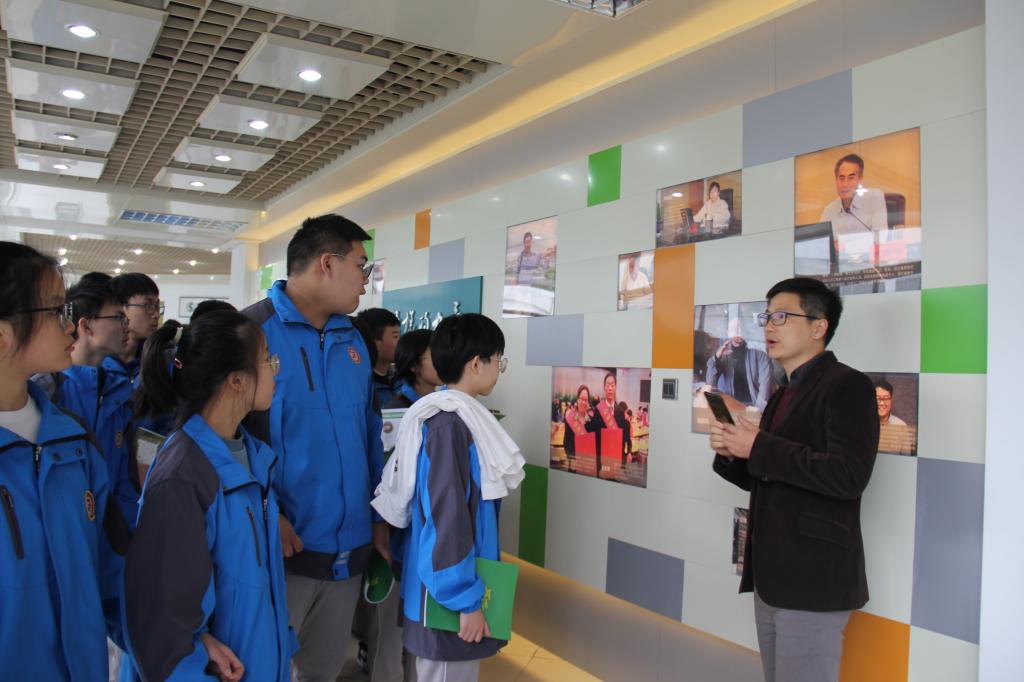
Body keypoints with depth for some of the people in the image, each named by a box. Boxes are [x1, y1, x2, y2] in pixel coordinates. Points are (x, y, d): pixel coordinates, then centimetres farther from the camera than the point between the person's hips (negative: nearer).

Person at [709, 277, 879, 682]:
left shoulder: (847, 386, -11)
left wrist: (758, 447, -20)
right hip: (771, 578, 9)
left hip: (813, 583, -8)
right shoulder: (784, 394, 16)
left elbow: (849, 477, -24)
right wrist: (731, 453, -2)